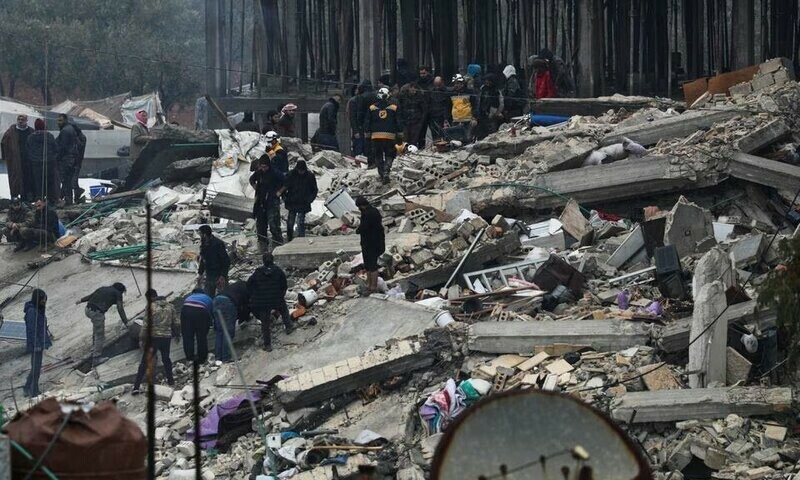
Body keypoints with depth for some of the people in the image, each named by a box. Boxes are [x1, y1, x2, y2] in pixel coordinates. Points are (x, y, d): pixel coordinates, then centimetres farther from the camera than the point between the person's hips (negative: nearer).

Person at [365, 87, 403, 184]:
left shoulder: (372, 108, 2)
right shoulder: (394, 108, -1)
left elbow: (367, 123, 6)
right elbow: (399, 123, 2)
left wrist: (367, 133, 14)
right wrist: (400, 133, 10)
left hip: (375, 136, 1)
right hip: (390, 136, -1)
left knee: (378, 156, 15)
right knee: (389, 156, 8)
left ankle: (381, 174, 14)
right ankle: (386, 172, -12)